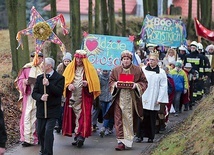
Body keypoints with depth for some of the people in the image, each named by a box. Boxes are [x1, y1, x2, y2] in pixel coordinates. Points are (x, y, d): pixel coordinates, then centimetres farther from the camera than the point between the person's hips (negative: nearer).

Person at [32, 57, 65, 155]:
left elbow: (59, 92, -17)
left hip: (52, 110, -5)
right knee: (40, 132, 11)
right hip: (41, 110, 5)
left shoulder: (59, 78, -4)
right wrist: (40, 97, -18)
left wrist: (48, 84, -25)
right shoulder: (39, 78, 10)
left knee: (48, 131, -15)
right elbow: (34, 93, 4)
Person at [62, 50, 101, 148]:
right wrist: (68, 85, -9)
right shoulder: (70, 68, 12)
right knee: (74, 116, 4)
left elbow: (95, 82, 2)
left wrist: (87, 83, -17)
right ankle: (77, 136, 10)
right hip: (72, 97, 3)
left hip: (84, 97, -3)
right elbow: (65, 80, 11)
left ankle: (81, 136, -20)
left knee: (83, 116, -13)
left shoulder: (89, 69, 3)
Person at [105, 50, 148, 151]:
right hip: (119, 99, 1)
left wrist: (136, 85, -12)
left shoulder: (137, 70, 3)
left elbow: (144, 82, 6)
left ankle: (128, 140, 15)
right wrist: (115, 84, -8)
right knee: (119, 120, -7)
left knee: (130, 120, 2)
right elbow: (111, 81, 13)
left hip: (132, 99, -1)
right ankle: (121, 141, -5)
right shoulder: (115, 70, 7)